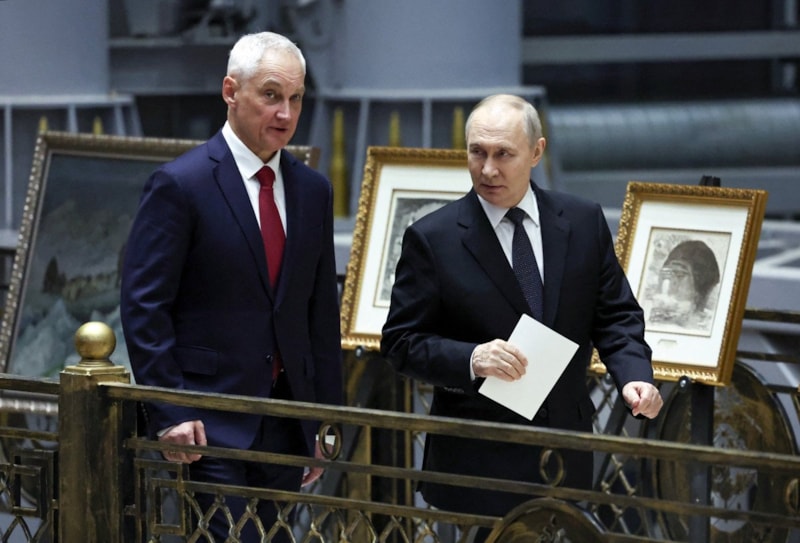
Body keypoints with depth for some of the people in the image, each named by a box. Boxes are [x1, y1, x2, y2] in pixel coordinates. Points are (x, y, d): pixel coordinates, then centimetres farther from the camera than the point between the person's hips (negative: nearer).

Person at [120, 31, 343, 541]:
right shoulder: (180, 184, -8)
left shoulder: (313, 190, 10)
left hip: (287, 419, 6)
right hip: (209, 421, -6)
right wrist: (169, 414, -15)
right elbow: (144, 308, -9)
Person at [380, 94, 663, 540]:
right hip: (476, 463, -3)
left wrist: (635, 375, -12)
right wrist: (471, 360, -23)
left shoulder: (584, 222, 4)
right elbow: (401, 342, -5)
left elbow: (615, 315, 7)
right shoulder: (432, 238, -5)